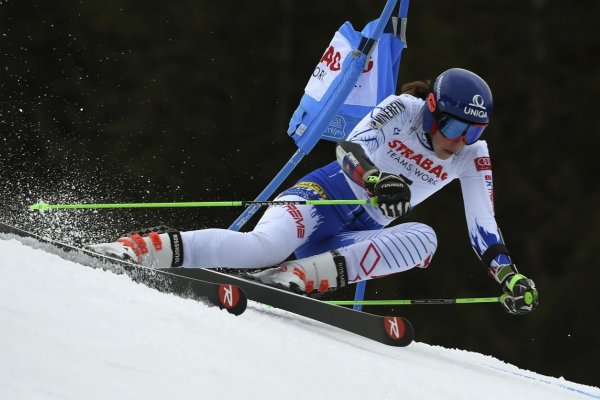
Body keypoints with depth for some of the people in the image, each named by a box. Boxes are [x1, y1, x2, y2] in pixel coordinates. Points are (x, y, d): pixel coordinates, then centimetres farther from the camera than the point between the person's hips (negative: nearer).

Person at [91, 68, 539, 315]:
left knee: (424, 238, -27)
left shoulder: (472, 155, 2)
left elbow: (483, 226, 2)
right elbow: (350, 147, -23)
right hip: (325, 195, -5)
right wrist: (375, 179, -43)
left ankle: (303, 276, -37)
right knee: (266, 246, -36)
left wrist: (508, 275, -11)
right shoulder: (404, 108, -10)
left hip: (357, 239, 5)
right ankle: (140, 248, -36)